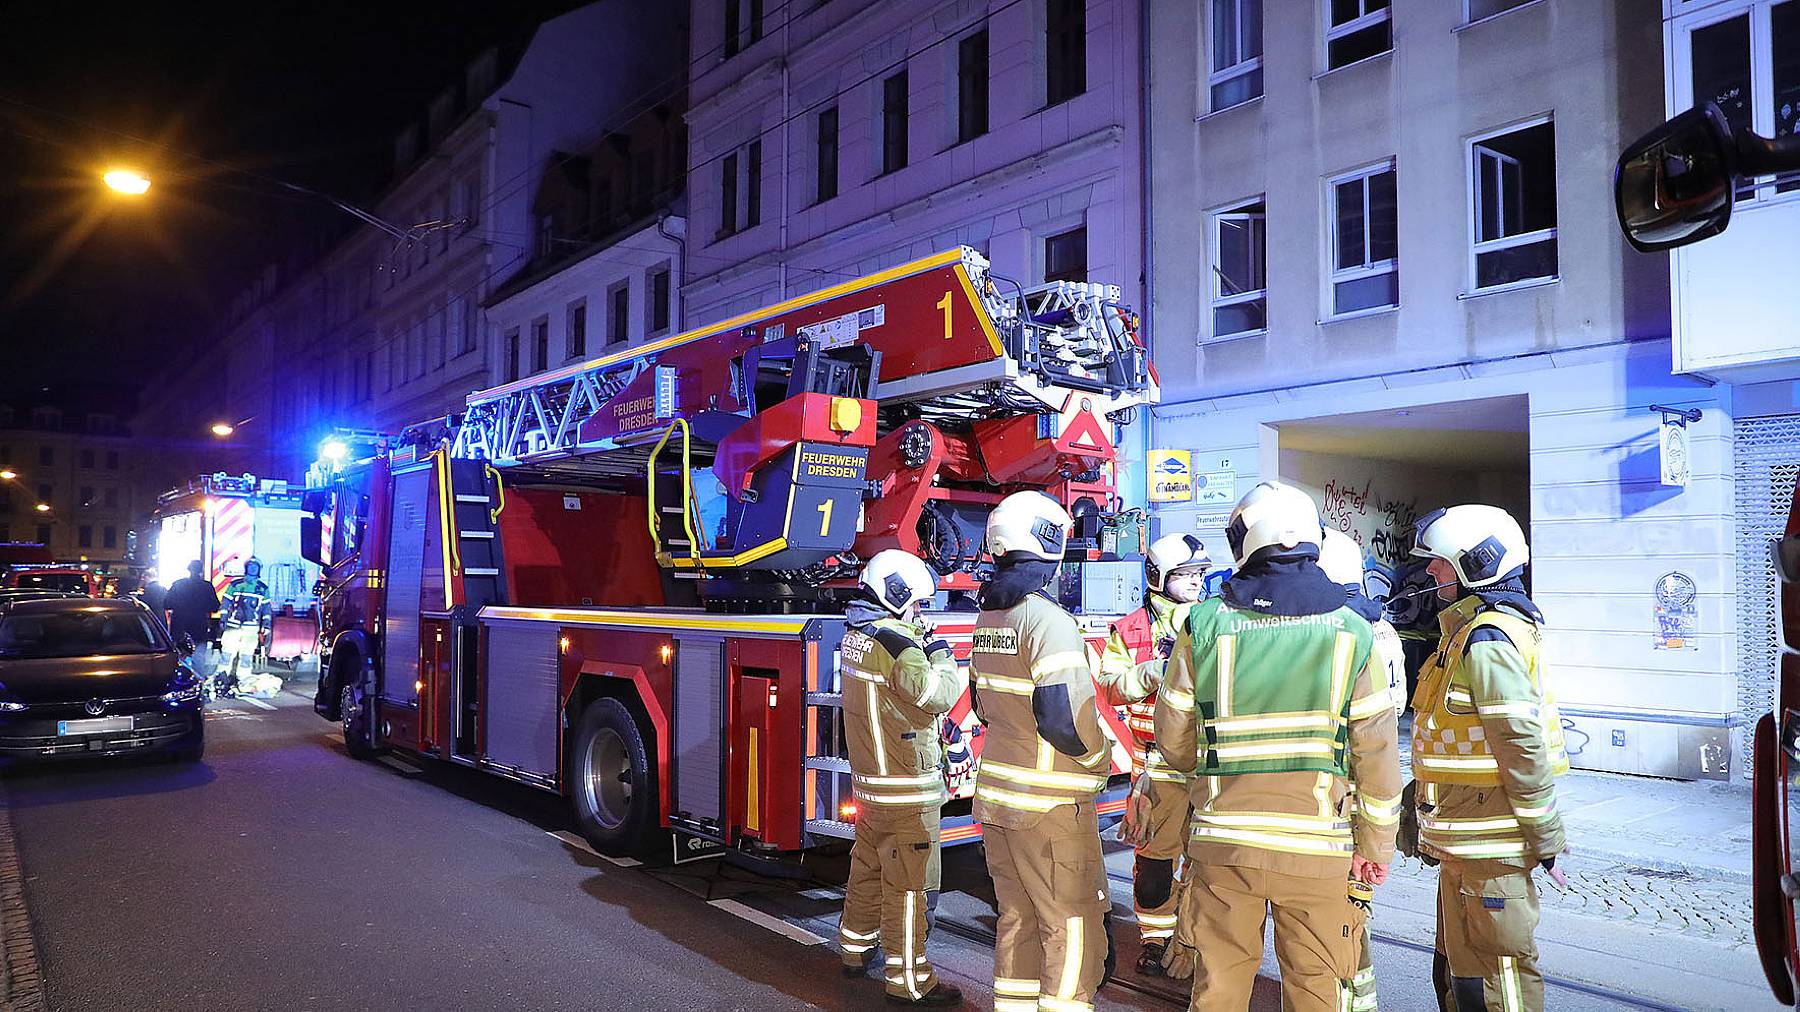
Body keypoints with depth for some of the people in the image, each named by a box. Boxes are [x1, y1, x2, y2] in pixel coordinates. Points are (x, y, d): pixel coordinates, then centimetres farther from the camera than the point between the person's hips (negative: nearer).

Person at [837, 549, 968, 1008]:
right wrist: (944, 659, -9)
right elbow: (937, 695, -25)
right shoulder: (896, 644, -22)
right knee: (909, 886, -1)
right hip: (906, 792, -10)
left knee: (867, 869, 22)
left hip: (870, 781, 10)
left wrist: (921, 645, 6)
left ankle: (857, 949, 36)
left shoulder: (857, 636, 9)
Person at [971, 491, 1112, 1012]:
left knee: (1018, 918, 18)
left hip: (996, 794, 8)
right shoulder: (1048, 618, -19)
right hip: (1049, 804, -8)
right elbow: (1064, 715, -24)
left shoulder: (987, 618, 8)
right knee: (1073, 927, 3)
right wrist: (1101, 758, -8)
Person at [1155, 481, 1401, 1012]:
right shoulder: (1352, 633, -4)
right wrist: (1376, 843, 9)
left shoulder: (1204, 624, -5)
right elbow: (1377, 752, -2)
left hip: (1223, 841, 0)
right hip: (1316, 848, 0)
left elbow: (1174, 740, 1)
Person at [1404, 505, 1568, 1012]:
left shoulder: (1487, 638, -19)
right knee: (1457, 971, 20)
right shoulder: (1474, 629, 15)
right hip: (1468, 843, 11)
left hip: (1489, 848, -11)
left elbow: (1523, 744, -22)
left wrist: (1544, 838, -19)